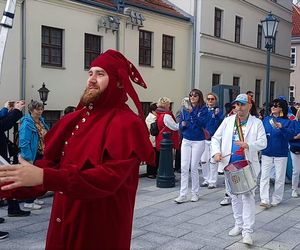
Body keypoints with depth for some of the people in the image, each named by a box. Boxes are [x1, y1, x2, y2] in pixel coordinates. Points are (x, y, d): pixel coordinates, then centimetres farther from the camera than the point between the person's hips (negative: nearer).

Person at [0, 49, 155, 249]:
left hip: (102, 229, -6)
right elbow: (51, 163, 4)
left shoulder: (126, 124, -14)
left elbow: (109, 178, -26)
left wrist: (44, 177, -33)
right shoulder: (74, 119, 7)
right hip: (64, 224, 6)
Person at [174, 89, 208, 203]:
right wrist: (182, 124, -10)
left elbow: (202, 123, -16)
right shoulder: (185, 110, 10)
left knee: (194, 167, 1)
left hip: (198, 141, -3)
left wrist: (192, 113, -23)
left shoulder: (203, 109, -2)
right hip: (186, 141, 4)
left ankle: (195, 193, 17)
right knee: (184, 167, -2)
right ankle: (183, 195, 1)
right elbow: (180, 124, 12)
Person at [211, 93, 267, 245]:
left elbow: (263, 142, -6)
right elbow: (216, 138, 8)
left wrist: (248, 145, -23)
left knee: (247, 196, -9)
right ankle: (239, 225, 29)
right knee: (234, 196, 13)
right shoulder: (228, 121, 7)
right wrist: (216, 152, -9)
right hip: (230, 164, 4)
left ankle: (247, 232, -5)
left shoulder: (256, 123, 1)